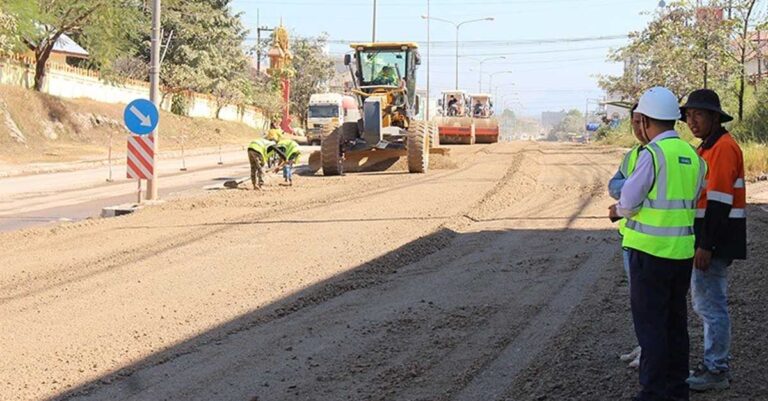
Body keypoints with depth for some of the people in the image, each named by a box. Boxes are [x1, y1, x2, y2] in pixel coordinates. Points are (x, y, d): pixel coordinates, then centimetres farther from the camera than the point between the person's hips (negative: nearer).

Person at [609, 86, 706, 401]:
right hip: (682, 250, 7)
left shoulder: (653, 153, -15)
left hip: (651, 250, -7)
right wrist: (625, 209, 17)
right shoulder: (692, 155, 7)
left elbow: (629, 200, -12)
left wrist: (619, 210, 12)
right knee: (675, 319, 16)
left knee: (650, 323, 0)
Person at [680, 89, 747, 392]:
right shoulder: (707, 147, 16)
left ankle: (716, 370, 5)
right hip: (706, 238, 11)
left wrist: (706, 246, -23)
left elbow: (719, 200, -21)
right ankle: (714, 363, 26)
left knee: (711, 305, -4)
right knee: (704, 303, 17)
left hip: (715, 240, -11)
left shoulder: (723, 147, -16)